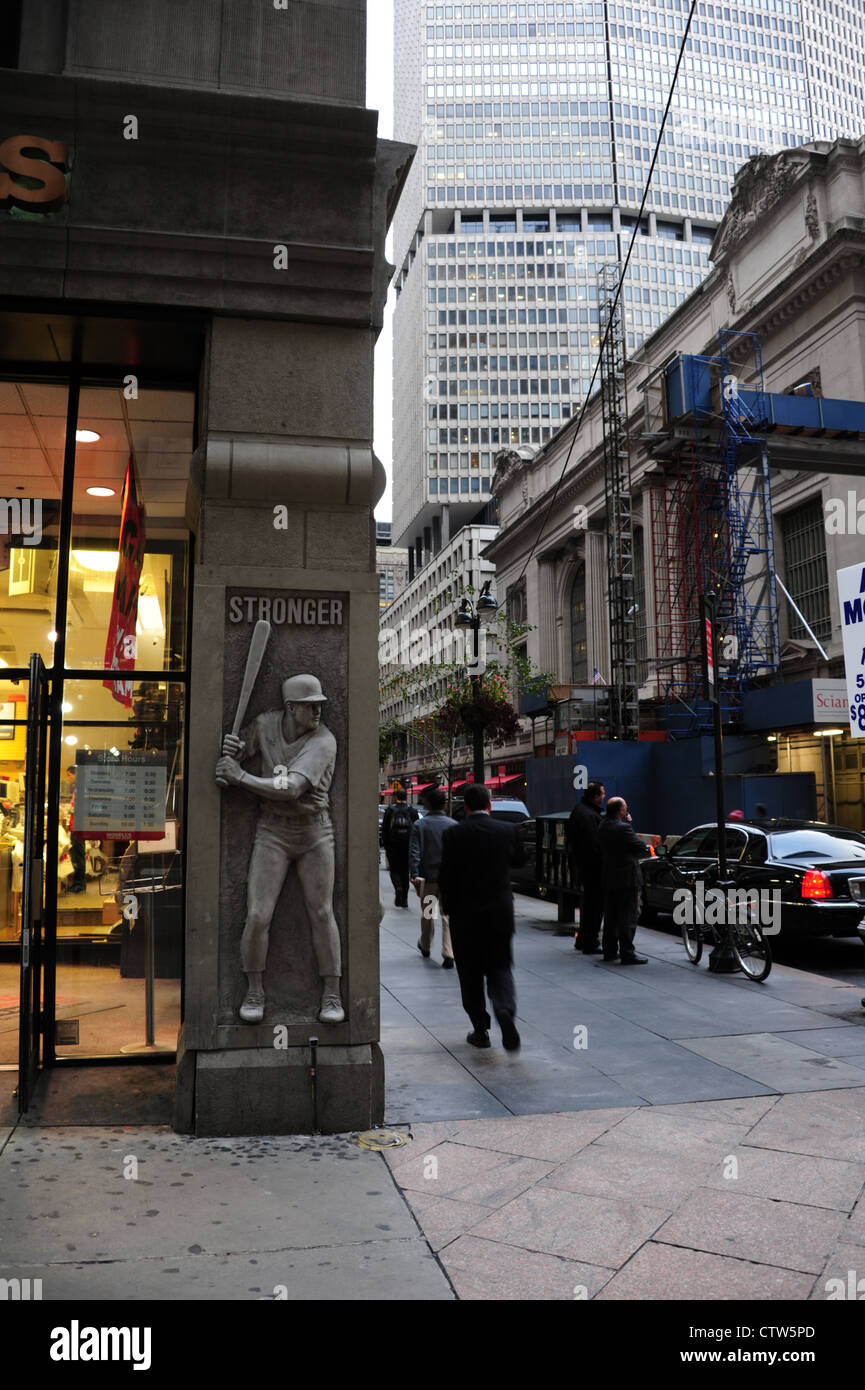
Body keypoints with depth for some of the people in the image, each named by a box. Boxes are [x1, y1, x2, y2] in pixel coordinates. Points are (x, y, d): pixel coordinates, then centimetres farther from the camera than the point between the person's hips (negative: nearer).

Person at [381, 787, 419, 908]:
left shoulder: (390, 810, -3)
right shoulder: (413, 811, 0)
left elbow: (384, 830, -1)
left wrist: (386, 847, 6)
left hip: (393, 847, -1)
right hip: (408, 847, 2)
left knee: (394, 870, 10)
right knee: (405, 872, 11)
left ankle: (398, 888, -18)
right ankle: (404, 900, 13)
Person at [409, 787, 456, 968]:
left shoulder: (419, 825, -5)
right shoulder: (454, 825, -1)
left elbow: (414, 852, -10)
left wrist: (414, 875, -8)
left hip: (428, 878, 0)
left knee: (427, 915, 18)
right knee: (448, 916, 2)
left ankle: (425, 948, 37)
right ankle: (448, 955, -7)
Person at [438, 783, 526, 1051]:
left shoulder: (453, 834, -8)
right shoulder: (508, 830, -3)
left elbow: (446, 876, -6)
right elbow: (519, 860, 14)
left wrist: (448, 907, 7)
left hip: (465, 914, -1)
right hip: (501, 912, 2)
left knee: (470, 974, 11)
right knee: (500, 966, 11)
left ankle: (480, 1030, 14)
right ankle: (505, 1010, -17)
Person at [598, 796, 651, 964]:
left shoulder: (603, 826, 7)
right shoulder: (623, 828, -19)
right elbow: (641, 849, -17)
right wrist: (649, 850, 5)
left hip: (608, 879, 8)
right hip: (627, 879, -8)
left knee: (610, 916, 16)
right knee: (628, 917, -3)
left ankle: (609, 950, 23)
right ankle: (627, 954, -1)